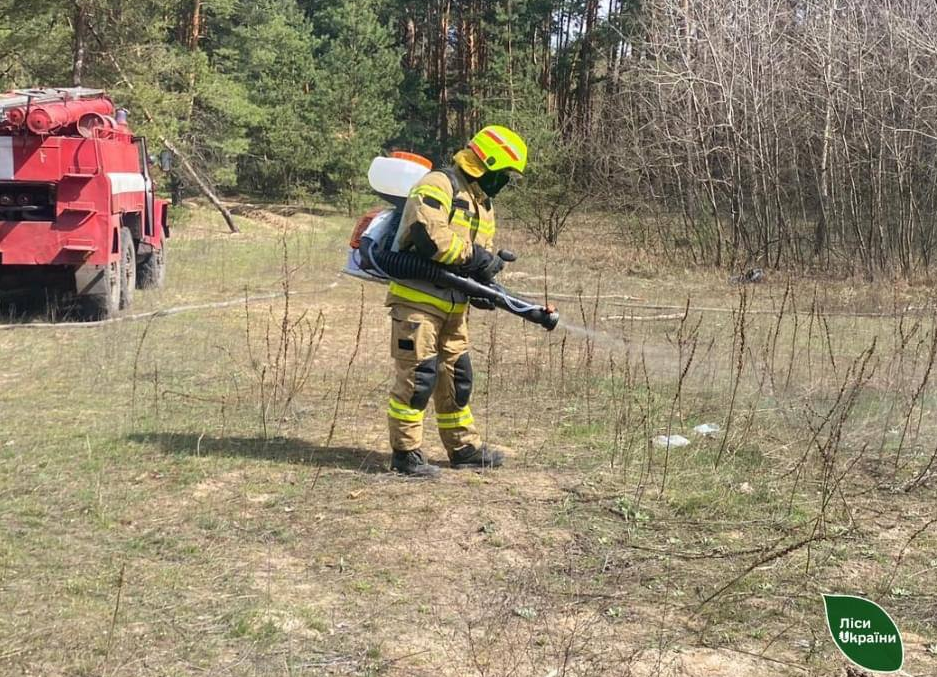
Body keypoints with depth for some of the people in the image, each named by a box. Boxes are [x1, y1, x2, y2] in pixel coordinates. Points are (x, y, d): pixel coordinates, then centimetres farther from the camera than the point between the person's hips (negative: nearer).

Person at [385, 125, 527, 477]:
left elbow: (479, 259, 21)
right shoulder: (438, 186, -13)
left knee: (457, 377, 15)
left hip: (453, 306, 9)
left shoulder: (483, 204, 18)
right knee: (418, 375, -7)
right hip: (417, 299, -9)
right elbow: (428, 236, -27)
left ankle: (464, 447, 26)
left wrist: (485, 278, -1)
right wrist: (473, 254, -18)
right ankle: (405, 452, 1)